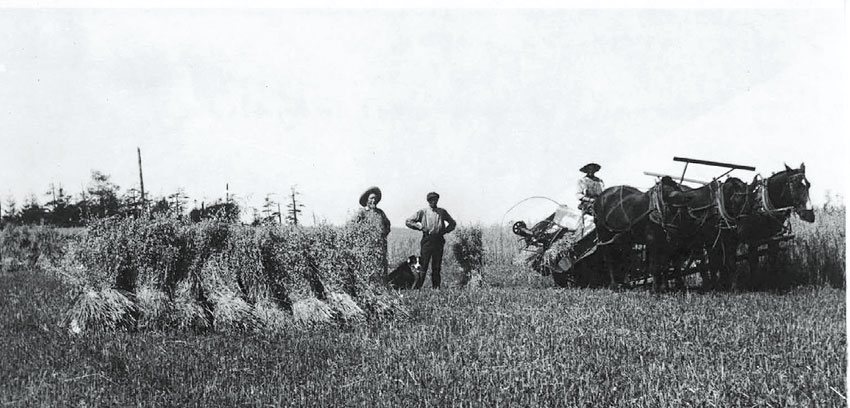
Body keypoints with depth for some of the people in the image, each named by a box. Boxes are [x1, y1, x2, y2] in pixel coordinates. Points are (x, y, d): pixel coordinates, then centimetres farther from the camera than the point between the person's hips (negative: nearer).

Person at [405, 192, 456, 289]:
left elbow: (453, 223, 24)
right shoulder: (423, 212, 5)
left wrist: (445, 231, 8)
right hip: (427, 240, -3)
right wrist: (420, 227, -3)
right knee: (423, 266, -7)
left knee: (437, 267, 4)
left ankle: (436, 288, 8)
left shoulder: (442, 212, 13)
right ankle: (417, 288, -5)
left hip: (438, 241, 3)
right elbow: (408, 222, 5)